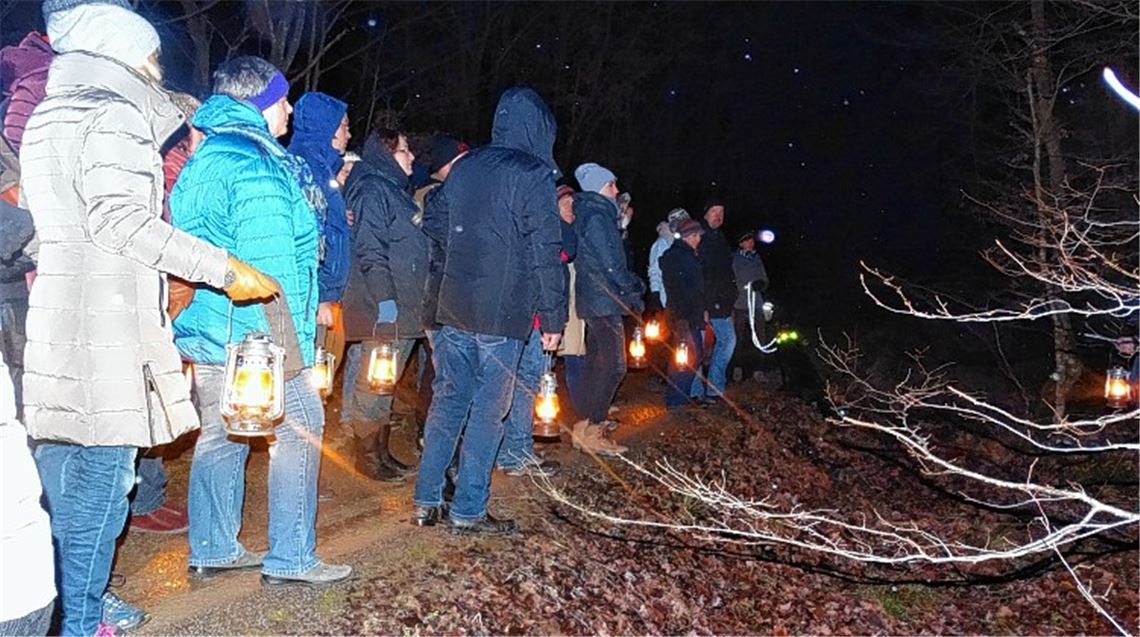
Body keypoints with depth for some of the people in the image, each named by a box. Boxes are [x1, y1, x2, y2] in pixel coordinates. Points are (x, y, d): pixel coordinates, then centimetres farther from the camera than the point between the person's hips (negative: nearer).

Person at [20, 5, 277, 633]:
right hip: (103, 327, -9)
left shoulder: (48, 117, 21)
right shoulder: (114, 114, -7)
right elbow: (121, 219, -20)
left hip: (51, 323, 9)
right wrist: (223, 268, -20)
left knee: (61, 478, 15)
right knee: (99, 483, -2)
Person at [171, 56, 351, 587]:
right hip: (252, 337, -9)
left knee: (219, 438, 15)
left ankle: (212, 550, 25)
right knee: (299, 433, 0)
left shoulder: (203, 159, 15)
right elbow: (270, 269, -20)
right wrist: (288, 350, -17)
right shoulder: (256, 167, -16)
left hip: (205, 331, 10)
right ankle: (290, 559, 6)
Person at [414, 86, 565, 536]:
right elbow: (545, 252, -12)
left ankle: (426, 502, 18)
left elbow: (433, 221, 18)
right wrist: (553, 317, -8)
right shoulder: (534, 175, -10)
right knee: (488, 410, 2)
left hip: (453, 308, 6)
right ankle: (467, 512, 8)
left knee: (447, 400, 13)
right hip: (502, 314, -6)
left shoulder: (465, 167, 9)